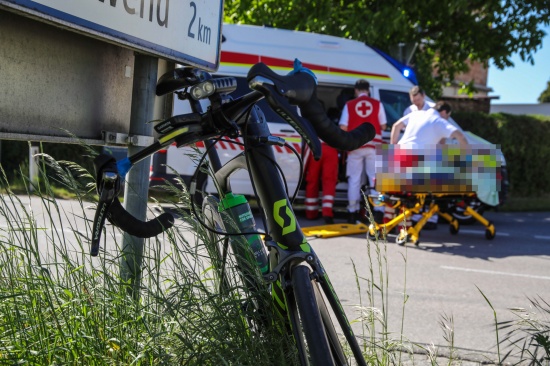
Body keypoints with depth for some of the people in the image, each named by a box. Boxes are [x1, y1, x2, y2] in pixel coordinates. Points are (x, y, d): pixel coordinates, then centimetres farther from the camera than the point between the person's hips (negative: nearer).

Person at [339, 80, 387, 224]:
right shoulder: (377, 104, 2)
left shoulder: (349, 105, 2)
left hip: (355, 146, 0)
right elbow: (383, 126, 6)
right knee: (375, 178, 5)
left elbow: (343, 127, -2)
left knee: (354, 179, 8)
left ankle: (352, 212, 8)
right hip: (373, 145, 0)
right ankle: (378, 210, 1)